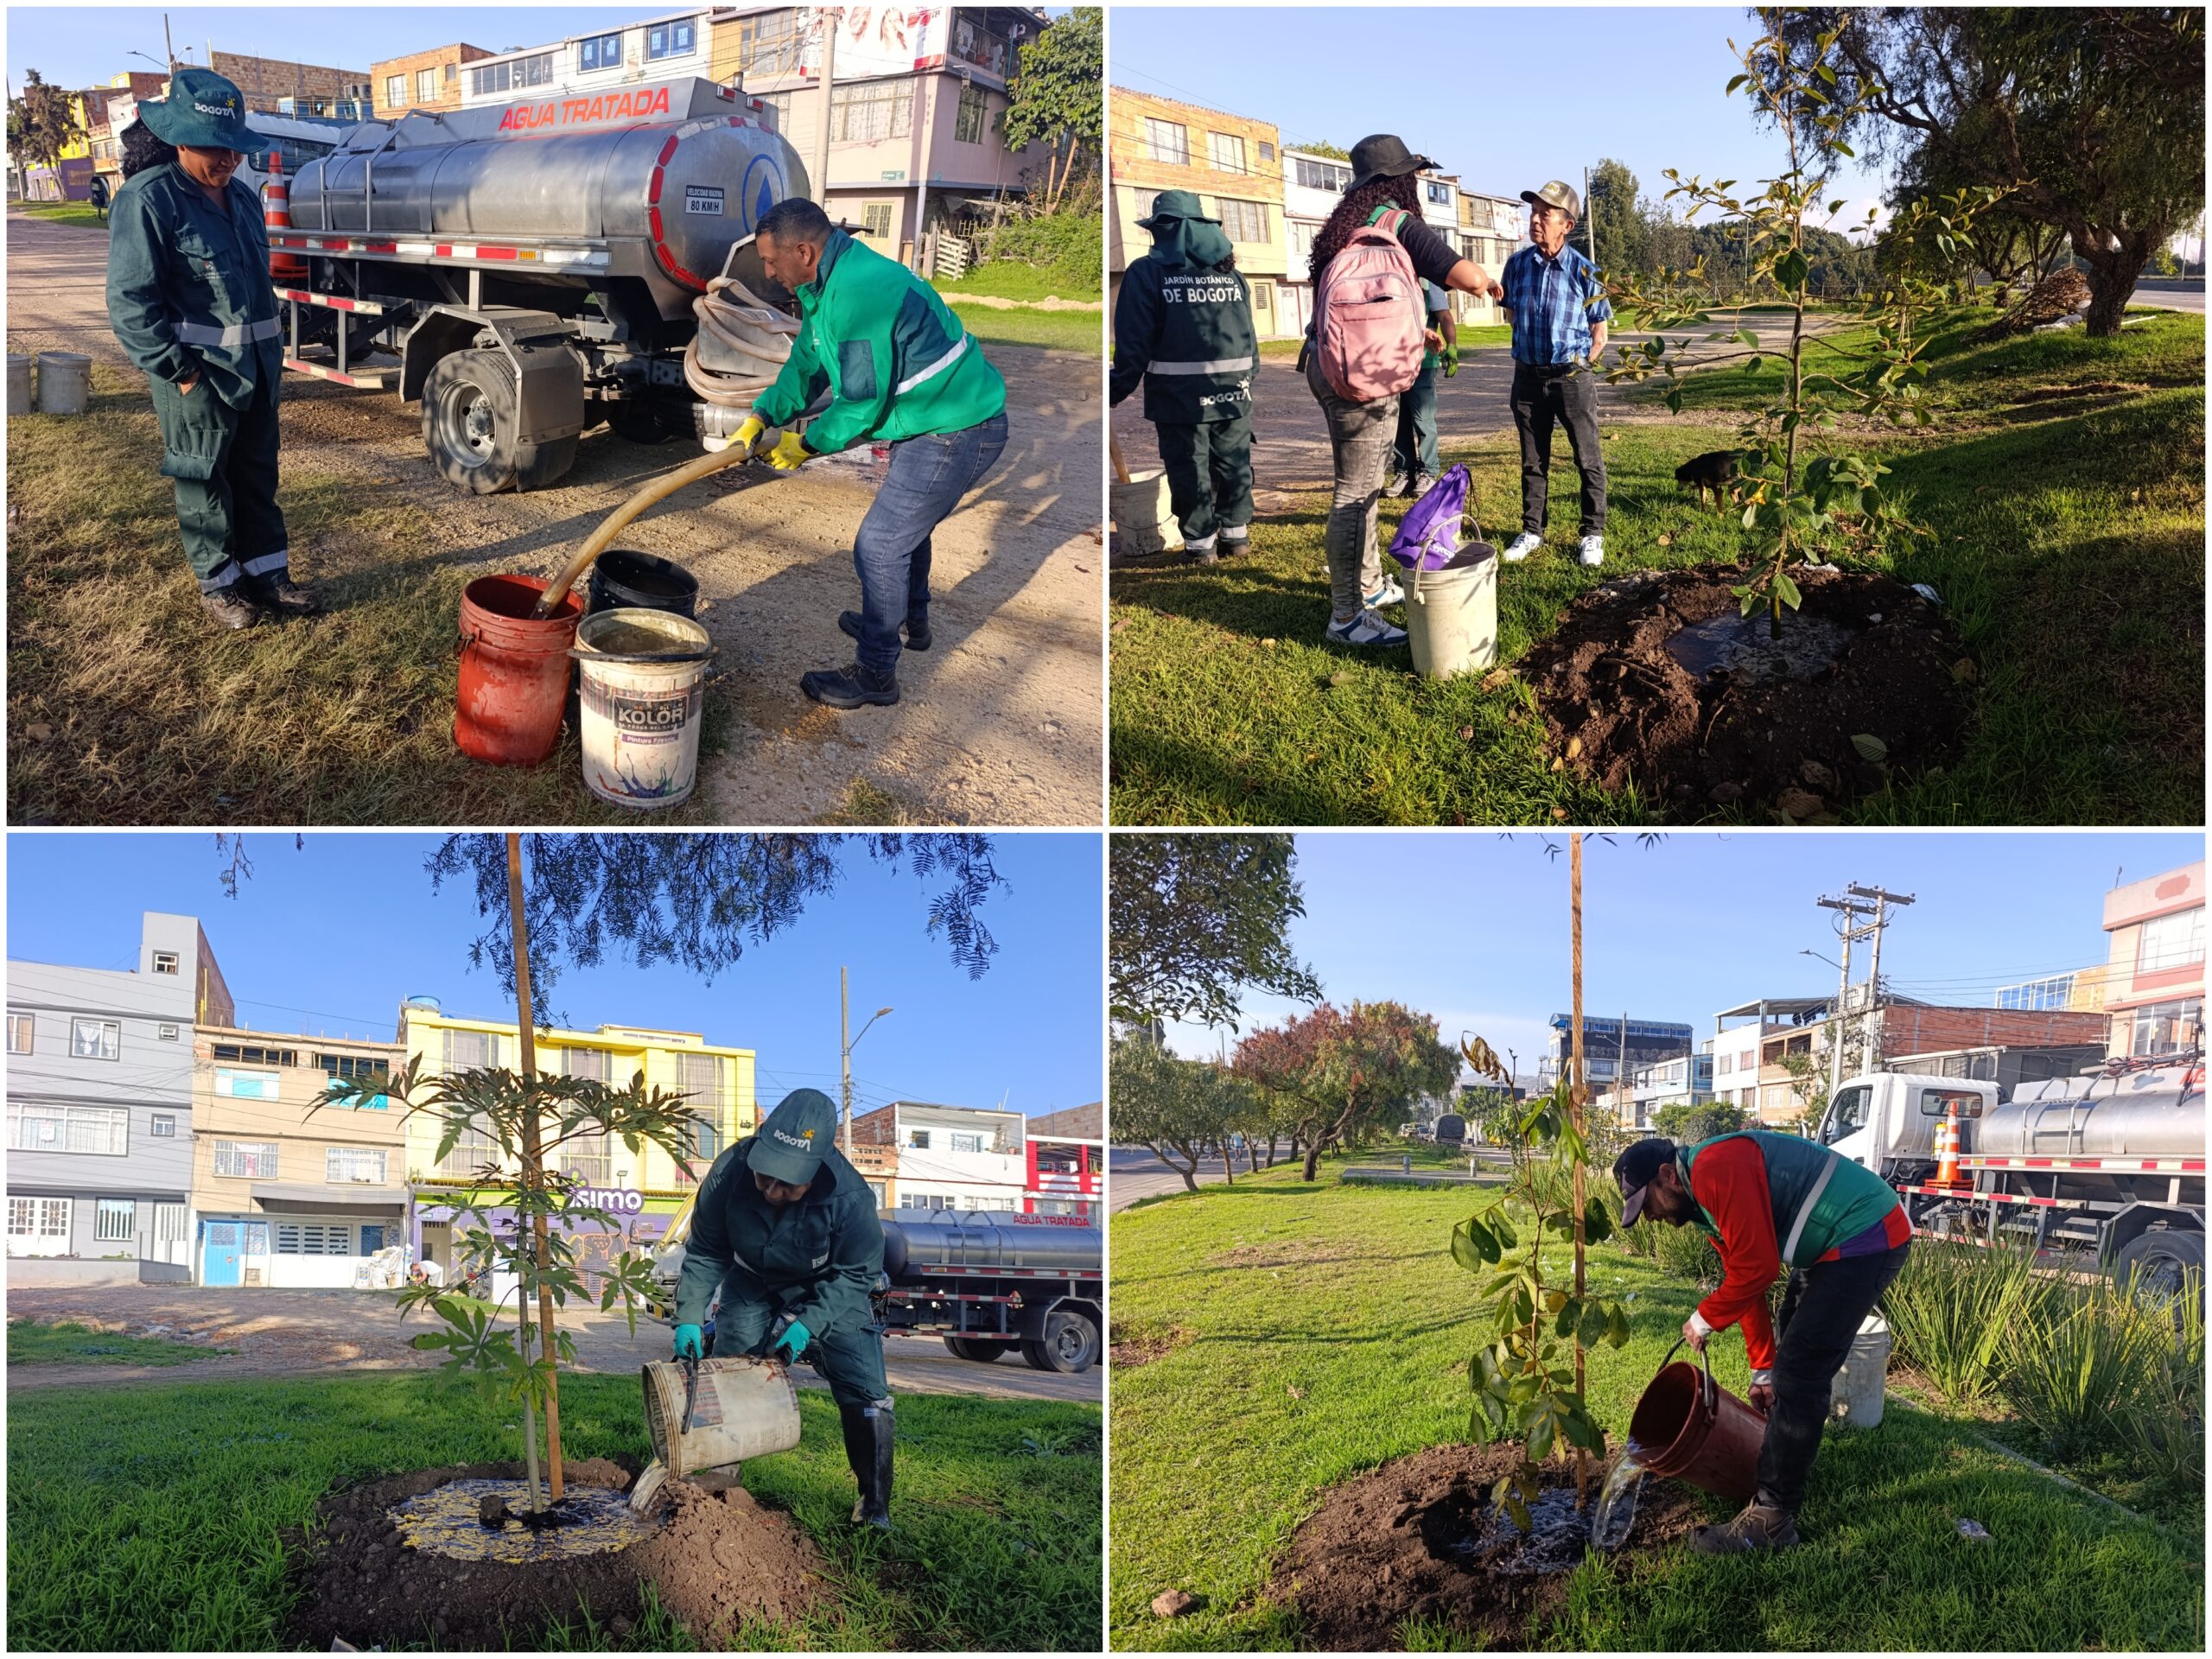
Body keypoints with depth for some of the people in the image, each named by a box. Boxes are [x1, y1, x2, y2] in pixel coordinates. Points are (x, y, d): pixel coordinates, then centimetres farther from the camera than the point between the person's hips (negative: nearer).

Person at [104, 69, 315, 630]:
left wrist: (271, 352, 16)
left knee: (258, 475, 14)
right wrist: (179, 370, -17)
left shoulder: (243, 196, 11)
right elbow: (129, 302, -16)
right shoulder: (148, 200, -14)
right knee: (204, 482, 5)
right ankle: (219, 584, 17)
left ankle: (267, 572, 24)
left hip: (256, 368, 7)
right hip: (198, 373, -7)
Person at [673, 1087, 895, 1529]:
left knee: (866, 1397, -8)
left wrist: (808, 1323, -32)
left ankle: (874, 1509, 7)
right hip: (752, 1288, 2)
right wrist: (689, 1318, -24)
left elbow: (856, 1273, -22)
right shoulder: (729, 1172, -31)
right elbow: (705, 1252, -15)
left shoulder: (850, 1196, -37)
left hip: (829, 1294, -2)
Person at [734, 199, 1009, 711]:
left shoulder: (860, 294, -27)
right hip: (941, 420, 11)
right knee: (905, 524, 29)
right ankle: (912, 620, 51)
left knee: (879, 546, -6)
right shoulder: (826, 284, 7)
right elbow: (807, 365, 16)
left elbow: (863, 401, -23)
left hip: (955, 433, -11)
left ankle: (876, 673, 7)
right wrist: (761, 416, 1)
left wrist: (807, 444, -7)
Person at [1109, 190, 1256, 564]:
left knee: (1190, 469, 4)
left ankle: (1200, 541, 8)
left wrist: (1116, 390, -3)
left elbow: (1133, 343, -11)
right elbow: (1250, 338, 10)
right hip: (1235, 391, 5)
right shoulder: (1230, 272, 9)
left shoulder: (1147, 271, -6)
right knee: (1234, 463, 15)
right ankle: (1236, 531, 25)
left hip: (1180, 395, -4)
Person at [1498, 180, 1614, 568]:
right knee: (1533, 461, 12)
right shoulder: (1517, 264, 0)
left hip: (1572, 375, -3)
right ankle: (1532, 532, 23)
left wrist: (1576, 367, -4)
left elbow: (1598, 335, 0)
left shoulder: (1584, 272, -8)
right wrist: (1538, 341, 11)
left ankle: (1593, 534, 12)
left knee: (1588, 459, 2)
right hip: (1528, 373, 3)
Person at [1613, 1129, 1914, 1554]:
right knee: (1794, 1358, 24)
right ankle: (1790, 1465, 42)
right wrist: (1762, 1370, 19)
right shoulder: (1704, 1198, 11)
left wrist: (1704, 1319, -8)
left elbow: (1756, 1268, -24)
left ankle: (1771, 1519, -5)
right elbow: (1745, 1279, 17)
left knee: (1799, 1375, -11)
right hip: (1836, 1246, 11)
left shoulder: (1717, 1169, -22)